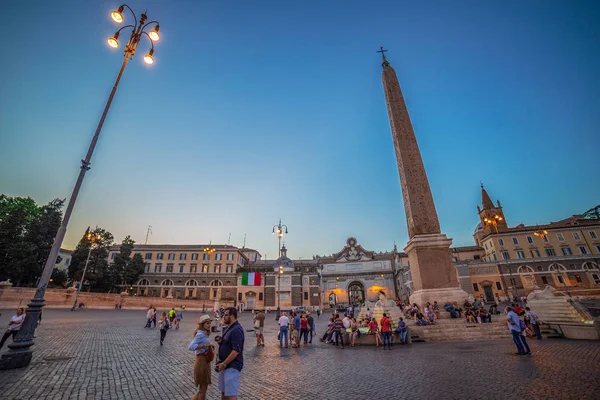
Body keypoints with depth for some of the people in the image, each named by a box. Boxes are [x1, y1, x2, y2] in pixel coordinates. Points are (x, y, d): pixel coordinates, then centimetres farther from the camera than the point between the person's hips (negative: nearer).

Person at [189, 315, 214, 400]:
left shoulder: (203, 334, 11)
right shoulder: (200, 334, -19)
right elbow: (190, 347, -29)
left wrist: (209, 347, 5)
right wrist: (204, 345, -29)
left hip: (205, 362, 9)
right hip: (202, 363, -9)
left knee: (203, 387, 21)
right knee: (203, 388, 6)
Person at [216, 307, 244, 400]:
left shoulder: (236, 330, -22)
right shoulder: (228, 328, 9)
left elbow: (236, 351, -25)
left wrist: (223, 364, -19)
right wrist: (220, 340, 2)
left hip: (232, 366, -10)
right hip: (225, 365, 10)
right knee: (223, 392, 20)